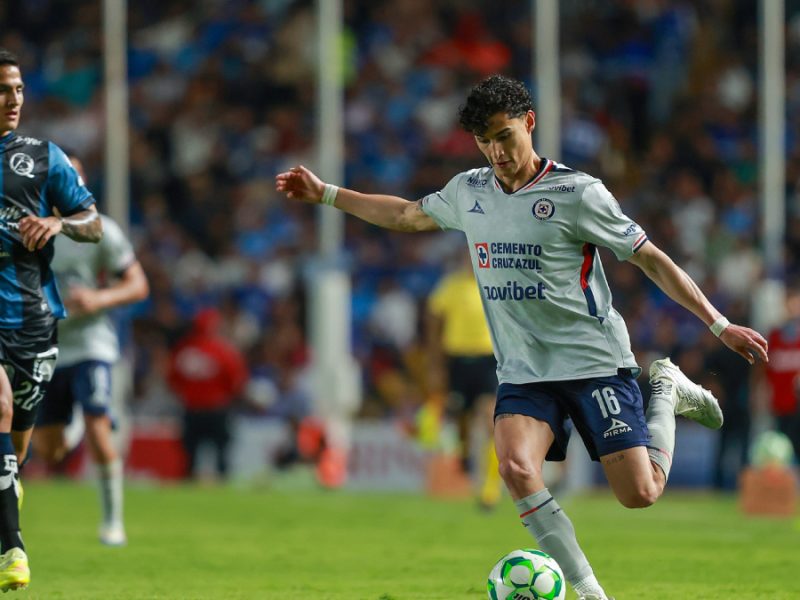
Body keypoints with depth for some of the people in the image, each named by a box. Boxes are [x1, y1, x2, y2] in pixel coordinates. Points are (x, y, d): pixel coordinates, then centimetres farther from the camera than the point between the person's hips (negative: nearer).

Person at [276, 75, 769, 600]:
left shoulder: (577, 194, -10)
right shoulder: (469, 192, 7)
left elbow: (651, 259, -6)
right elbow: (407, 215, 26)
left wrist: (719, 325, -9)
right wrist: (324, 193, 25)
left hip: (595, 361, -4)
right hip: (524, 371, 4)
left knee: (639, 494, -10)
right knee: (516, 468, -25)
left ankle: (666, 391, 20)